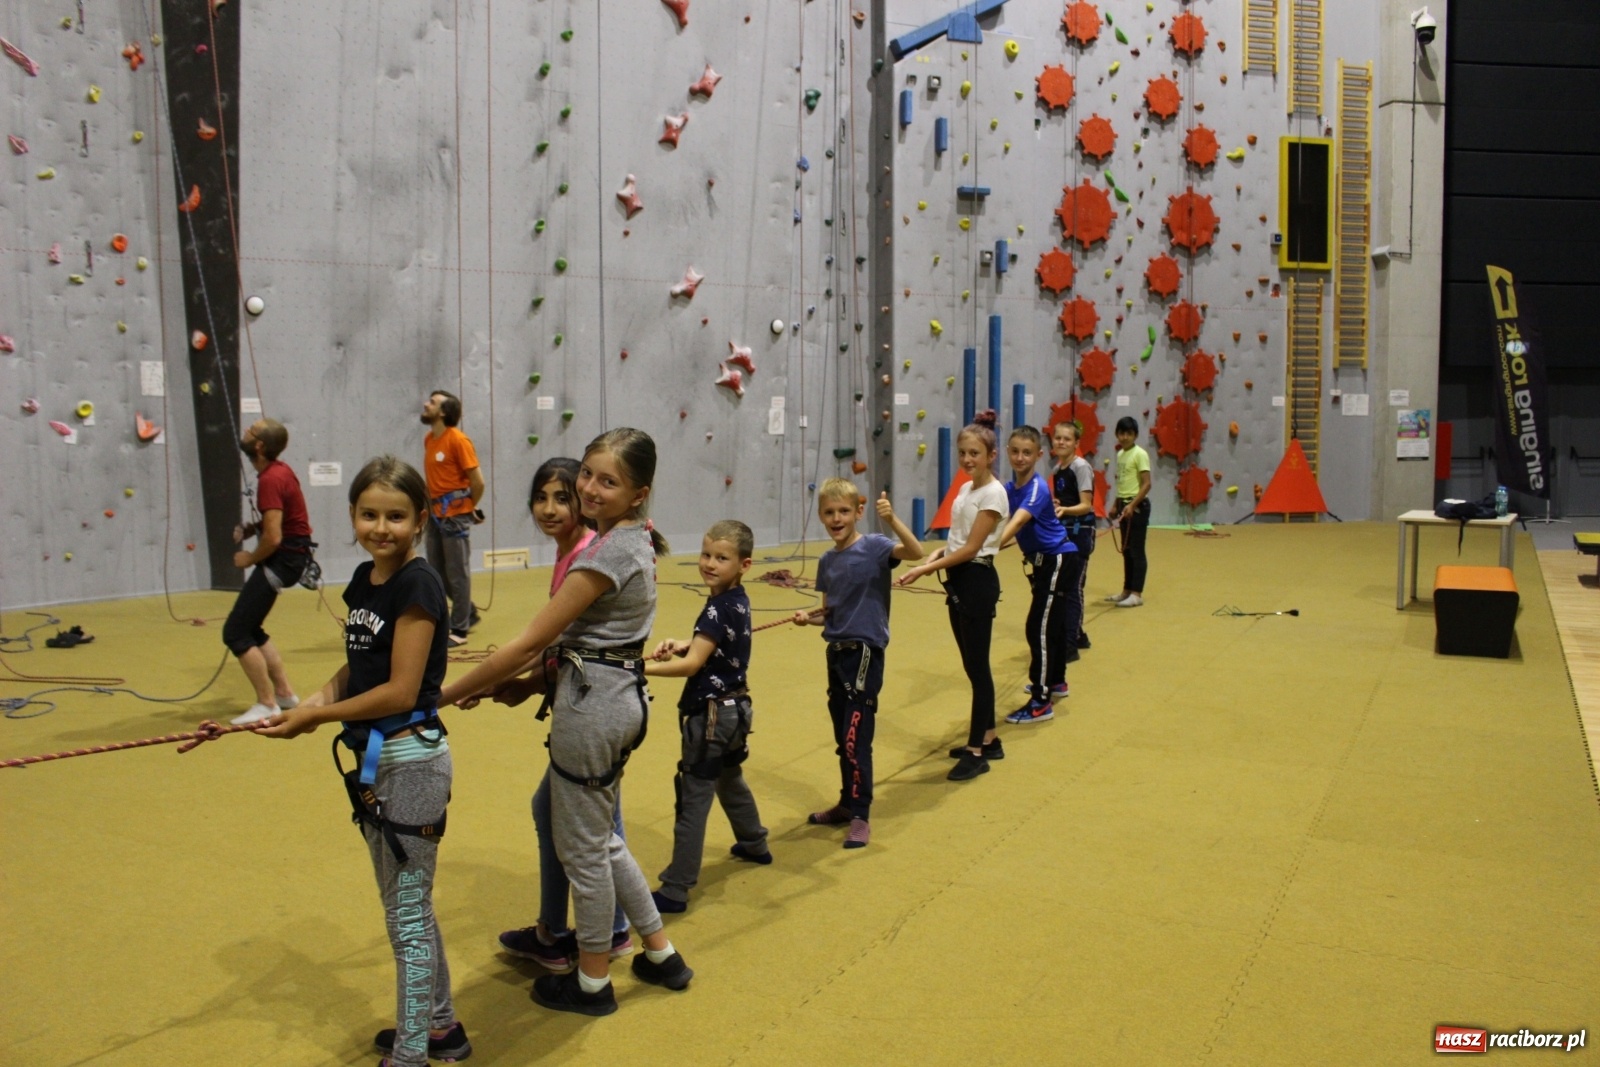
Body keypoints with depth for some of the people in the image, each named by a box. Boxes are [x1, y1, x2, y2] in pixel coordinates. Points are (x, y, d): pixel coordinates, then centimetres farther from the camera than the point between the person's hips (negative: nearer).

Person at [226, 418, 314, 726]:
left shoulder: (270, 480, -21)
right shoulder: (280, 470, 8)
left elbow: (273, 538, -25)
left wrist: (250, 559, -9)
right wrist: (249, 529, 5)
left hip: (283, 558, -10)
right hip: (292, 552, 10)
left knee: (236, 633, -7)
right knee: (249, 628, 20)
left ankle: (267, 704, -2)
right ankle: (284, 692, 25)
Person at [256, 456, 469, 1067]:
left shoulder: (418, 586, -18)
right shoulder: (363, 579, 7)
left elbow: (400, 691, -21)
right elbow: (358, 667, 11)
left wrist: (313, 717, -15)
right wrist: (318, 699, -8)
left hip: (410, 759, -9)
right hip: (374, 758, 9)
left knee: (407, 913, 3)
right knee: (406, 905, 20)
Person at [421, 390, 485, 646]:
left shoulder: (458, 440, -13)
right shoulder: (429, 439, 10)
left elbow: (477, 481, -12)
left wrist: (469, 508, 0)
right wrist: (430, 504, 11)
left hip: (455, 514, -8)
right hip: (435, 512, 8)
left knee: (457, 572, -1)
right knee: (437, 572, 13)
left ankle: (459, 630, 6)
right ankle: (469, 613, 30)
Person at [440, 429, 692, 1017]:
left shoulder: (608, 552, -21)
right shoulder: (635, 540, 8)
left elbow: (530, 641, -21)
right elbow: (569, 634, 10)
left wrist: (444, 694, -15)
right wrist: (501, 677, 6)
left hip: (591, 702, -9)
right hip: (622, 691, 9)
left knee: (581, 847, 8)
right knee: (602, 837, 23)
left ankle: (592, 981, 26)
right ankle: (661, 953, 33)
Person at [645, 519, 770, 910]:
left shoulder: (719, 609, -22)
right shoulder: (737, 601, 5)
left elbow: (692, 665, -29)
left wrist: (642, 669, -31)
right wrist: (679, 645, -3)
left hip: (712, 714, -10)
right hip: (733, 708, 10)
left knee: (693, 798, -6)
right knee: (730, 779, 30)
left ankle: (675, 890, -3)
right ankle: (754, 844, 50)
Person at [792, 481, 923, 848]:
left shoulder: (874, 547, -11)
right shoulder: (827, 561, 8)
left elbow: (915, 552, -27)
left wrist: (892, 519, -39)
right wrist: (808, 616, -3)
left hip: (864, 652, -7)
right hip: (836, 652, 7)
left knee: (856, 740, -6)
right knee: (842, 739, 16)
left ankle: (861, 816, 4)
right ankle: (847, 803, 30)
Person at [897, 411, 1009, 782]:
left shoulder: (992, 493, -14)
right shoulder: (965, 489, 12)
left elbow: (971, 548, -19)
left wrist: (924, 569, -22)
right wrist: (934, 557, -4)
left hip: (977, 582, -9)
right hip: (958, 581, 9)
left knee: (977, 665, -4)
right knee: (973, 665, 14)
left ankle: (976, 752, 3)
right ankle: (988, 740, 24)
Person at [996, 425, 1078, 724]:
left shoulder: (1037, 488, -24)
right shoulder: (1010, 488, 1)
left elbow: (1017, 522, -39)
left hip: (1058, 561, -9)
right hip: (1044, 562, 9)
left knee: (1039, 628, -10)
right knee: (1052, 623, 23)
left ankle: (1041, 702, -5)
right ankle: (1056, 682, 41)